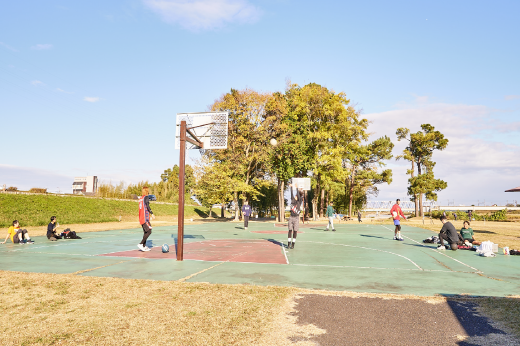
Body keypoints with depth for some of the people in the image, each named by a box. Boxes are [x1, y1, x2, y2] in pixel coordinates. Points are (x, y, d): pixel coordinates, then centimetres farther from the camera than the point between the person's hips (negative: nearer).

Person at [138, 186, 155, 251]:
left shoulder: (140, 198, 17)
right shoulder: (146, 197, -9)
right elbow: (147, 206, -21)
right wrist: (152, 214, -23)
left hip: (141, 218, 9)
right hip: (145, 218, -9)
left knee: (146, 232, 13)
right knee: (149, 231, -8)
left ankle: (144, 246, 12)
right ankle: (140, 244, -11)